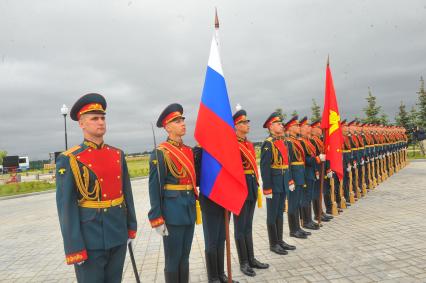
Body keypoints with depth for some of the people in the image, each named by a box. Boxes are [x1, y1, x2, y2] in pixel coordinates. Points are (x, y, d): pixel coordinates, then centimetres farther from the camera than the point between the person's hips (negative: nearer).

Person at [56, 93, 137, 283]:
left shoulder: (118, 154, 5)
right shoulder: (69, 160, -10)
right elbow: (66, 206, -12)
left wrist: (131, 227, 10)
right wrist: (74, 247, -12)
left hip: (118, 235, 5)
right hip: (90, 238, -5)